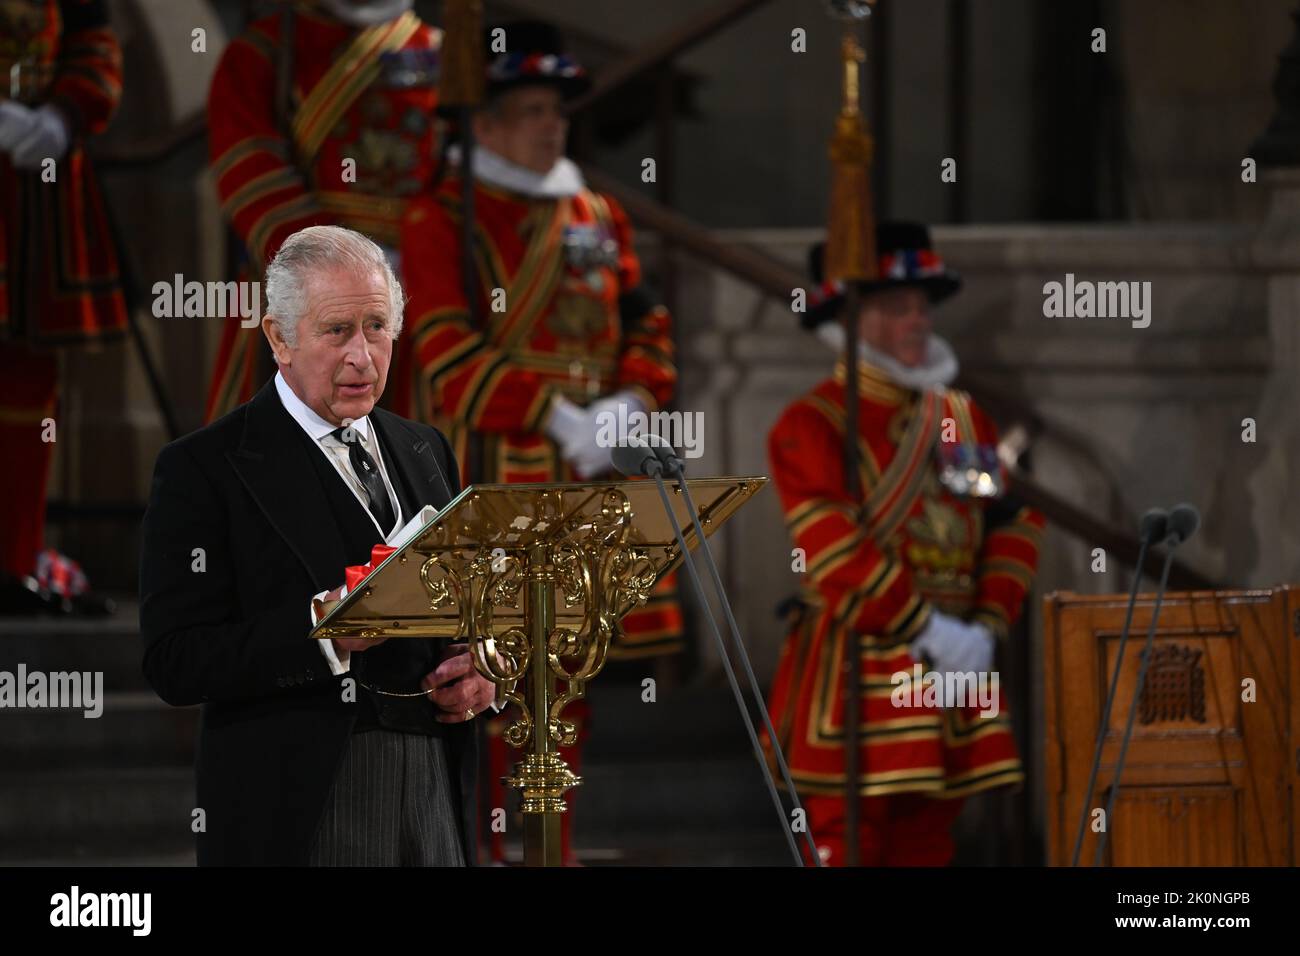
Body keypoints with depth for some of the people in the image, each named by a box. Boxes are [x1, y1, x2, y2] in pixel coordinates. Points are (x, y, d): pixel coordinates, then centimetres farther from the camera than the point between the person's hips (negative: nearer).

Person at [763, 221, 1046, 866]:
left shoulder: (964, 419, 14)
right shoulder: (811, 426, -7)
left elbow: (1015, 525, 11)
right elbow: (834, 548, -17)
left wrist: (986, 626, -4)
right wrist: (927, 630, -19)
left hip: (952, 673, 7)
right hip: (858, 683, -6)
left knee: (926, 844, 9)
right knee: (848, 845, -7)